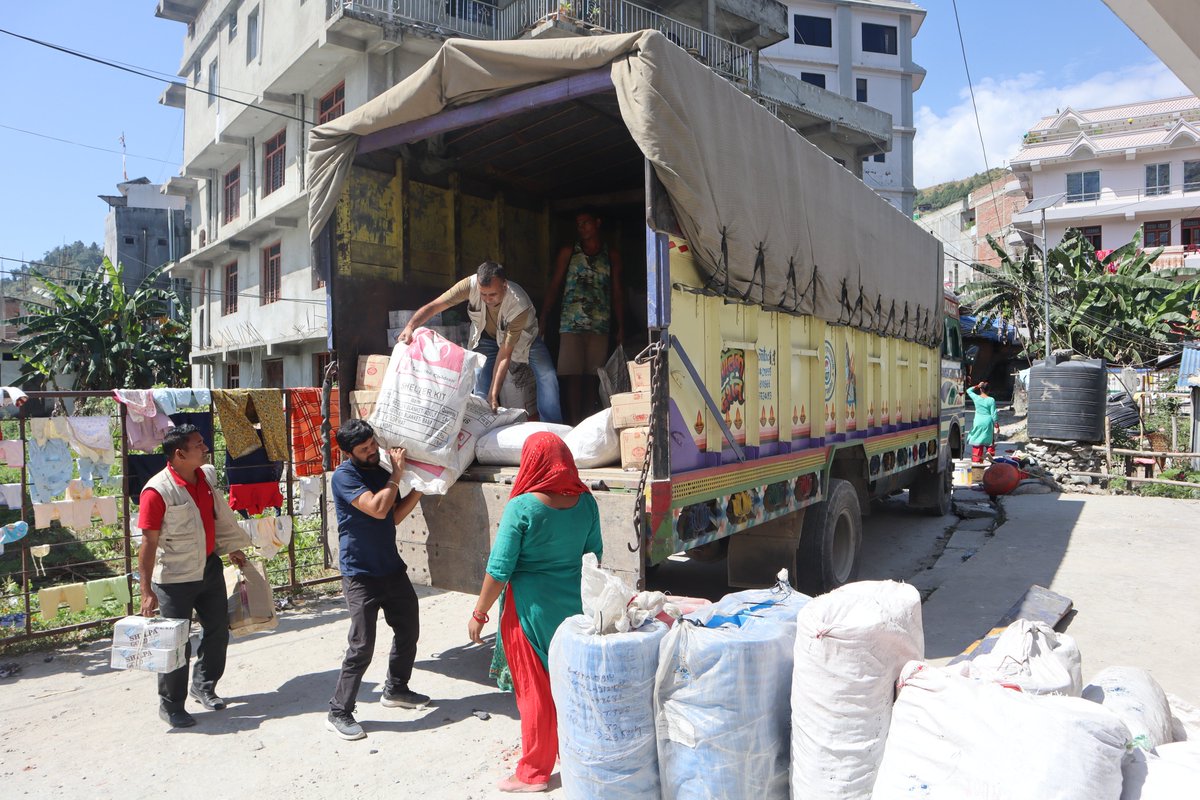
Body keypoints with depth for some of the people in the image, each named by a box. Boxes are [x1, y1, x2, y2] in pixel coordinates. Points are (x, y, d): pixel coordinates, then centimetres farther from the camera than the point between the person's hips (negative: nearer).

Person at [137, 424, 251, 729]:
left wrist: (233, 549, 23)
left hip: (210, 567, 7)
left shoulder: (207, 476, 0)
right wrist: (147, 591, -19)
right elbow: (148, 543, -19)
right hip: (175, 578, -7)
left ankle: (203, 686, 38)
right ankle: (170, 706, 24)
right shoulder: (158, 491, -22)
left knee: (218, 632, 16)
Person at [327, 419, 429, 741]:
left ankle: (395, 690, 37)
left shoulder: (381, 471, 8)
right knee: (362, 646, -8)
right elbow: (378, 509, -26)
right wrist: (397, 475, -16)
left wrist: (420, 488, 2)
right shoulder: (345, 475, -15)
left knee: (408, 630, 17)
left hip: (391, 567, 8)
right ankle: (339, 713, 8)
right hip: (360, 573, -8)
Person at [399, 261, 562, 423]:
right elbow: (432, 307, -33)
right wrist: (409, 327, -53)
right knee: (481, 381, -17)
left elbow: (505, 353, -36)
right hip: (487, 337, 2)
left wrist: (493, 395, -39)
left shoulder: (520, 305, -39)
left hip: (523, 336, -1)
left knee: (547, 377, -18)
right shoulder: (471, 285, -34)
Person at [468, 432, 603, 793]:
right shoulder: (585, 501, -3)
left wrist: (479, 614, -4)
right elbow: (594, 554, 8)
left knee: (535, 691, 9)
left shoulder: (522, 506, -19)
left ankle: (534, 773, 23)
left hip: (532, 608, -5)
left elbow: (499, 569, -16)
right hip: (575, 605, 5)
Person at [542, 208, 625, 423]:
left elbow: (617, 293, 11)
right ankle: (574, 424, -5)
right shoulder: (568, 252, 10)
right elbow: (555, 286, 8)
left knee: (593, 376, 0)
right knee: (573, 375, -8)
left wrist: (621, 327, 6)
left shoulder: (611, 255, 12)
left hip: (601, 325, 1)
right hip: (571, 324, -1)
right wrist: (543, 317, -2)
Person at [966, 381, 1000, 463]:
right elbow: (993, 414, -7)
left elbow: (968, 390, 16)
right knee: (990, 440, 17)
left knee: (977, 441, 6)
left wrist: (977, 386, 8)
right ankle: (990, 453, 2)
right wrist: (997, 426, 0)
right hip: (988, 422, -1)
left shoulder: (976, 398, -5)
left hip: (978, 422, 1)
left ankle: (977, 460, 6)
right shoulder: (991, 400, -8)